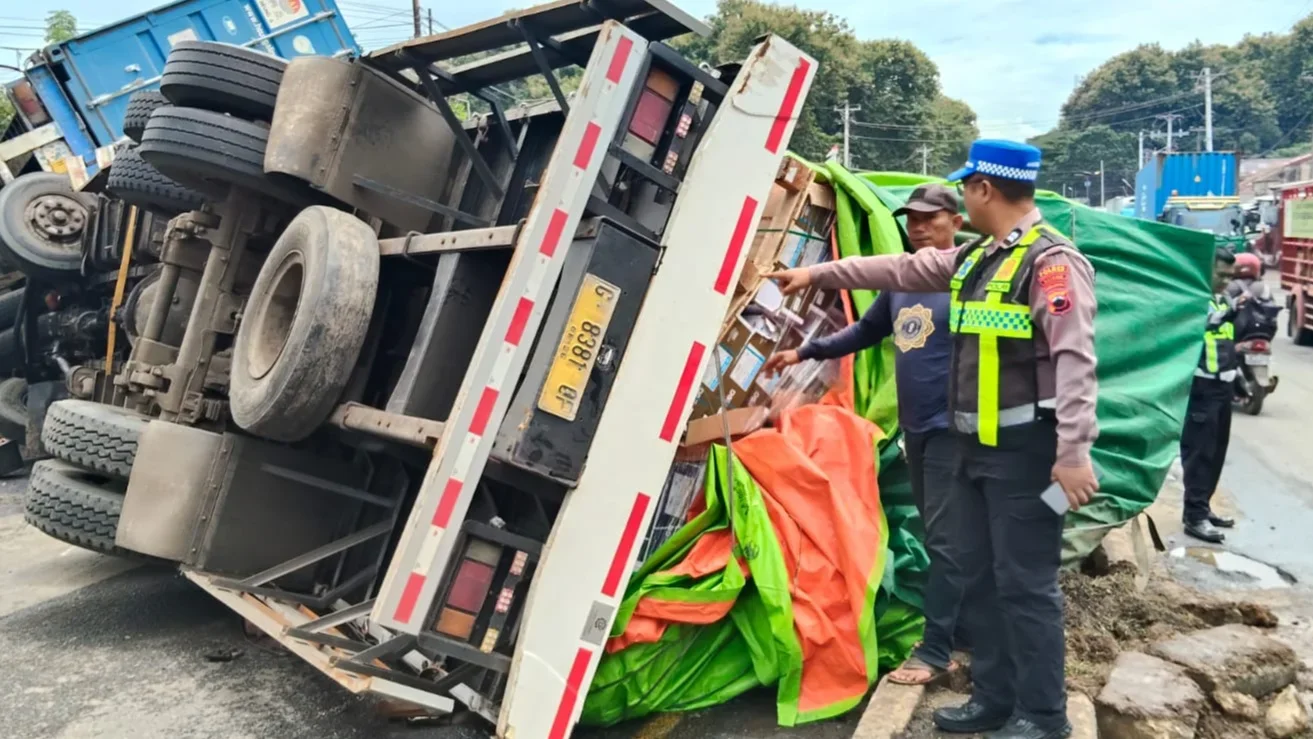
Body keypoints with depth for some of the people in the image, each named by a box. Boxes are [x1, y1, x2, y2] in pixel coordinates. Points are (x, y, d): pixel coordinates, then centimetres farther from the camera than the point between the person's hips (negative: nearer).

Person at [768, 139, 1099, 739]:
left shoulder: (1051, 260, -15)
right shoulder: (976, 257, 13)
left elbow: (1075, 360, -22)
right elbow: (902, 270, 23)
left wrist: (1074, 452, -27)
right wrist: (818, 274, 27)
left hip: (1024, 449, -9)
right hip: (975, 446, 9)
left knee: (1025, 583, -1)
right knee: (981, 577, 15)